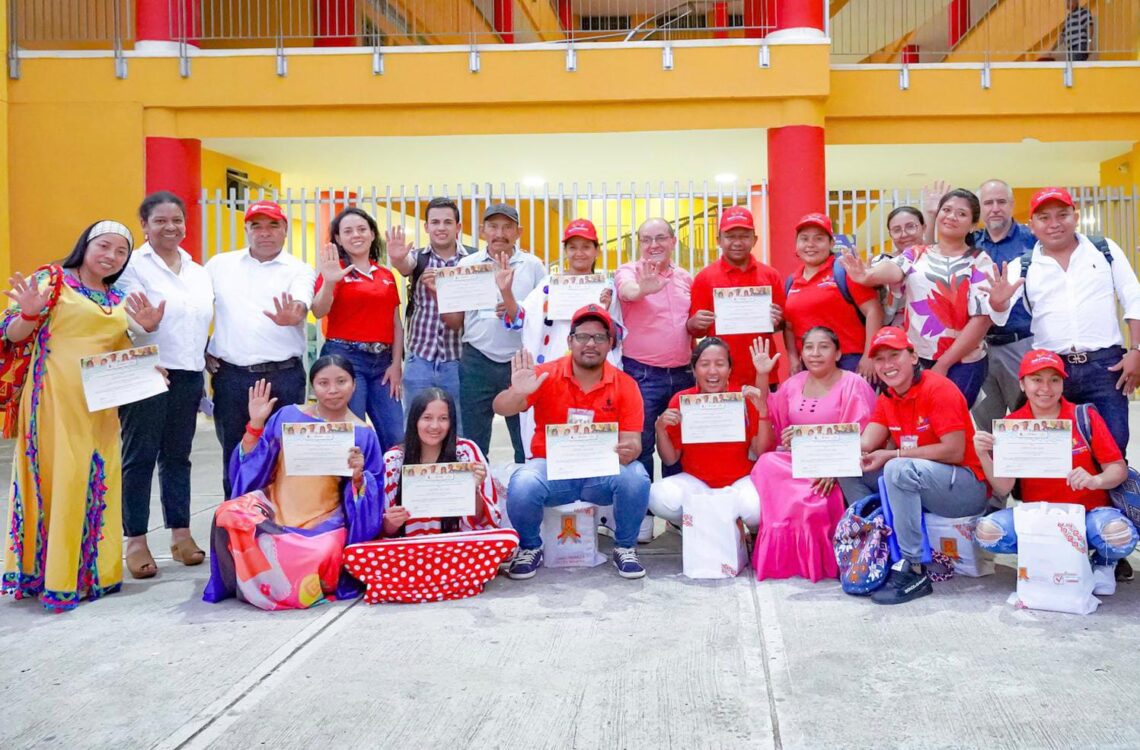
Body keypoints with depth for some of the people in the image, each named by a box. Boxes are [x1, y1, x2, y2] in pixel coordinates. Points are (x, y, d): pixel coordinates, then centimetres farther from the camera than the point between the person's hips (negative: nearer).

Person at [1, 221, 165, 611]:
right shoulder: (52, 280, 0)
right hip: (55, 400, -5)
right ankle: (51, 574, 0)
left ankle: (91, 569, 17)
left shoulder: (121, 301, 16)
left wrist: (145, 329, 2)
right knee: (57, 478, -6)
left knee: (97, 481, 6)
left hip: (99, 406, 5)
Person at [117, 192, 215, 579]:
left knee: (178, 456, 12)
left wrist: (209, 361, 14)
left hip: (189, 374, 5)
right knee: (139, 456, 0)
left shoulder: (198, 272, 15)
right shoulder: (133, 266, -3)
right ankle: (136, 541, 8)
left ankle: (180, 534, 19)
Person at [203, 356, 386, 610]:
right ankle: (243, 583, 1)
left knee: (320, 555, -33)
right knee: (229, 515, -27)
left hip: (323, 522, -2)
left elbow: (368, 503, 4)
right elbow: (249, 468, 6)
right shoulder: (288, 416, 6)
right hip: (275, 509, 2)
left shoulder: (362, 435, 3)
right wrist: (256, 425, -5)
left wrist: (358, 477, -15)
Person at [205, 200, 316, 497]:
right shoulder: (220, 264, 11)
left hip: (284, 375, -2)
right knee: (234, 457, 10)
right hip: (231, 375, 2)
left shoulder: (299, 270, 3)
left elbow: (301, 305, -17)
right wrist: (202, 348, 5)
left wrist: (292, 315, -40)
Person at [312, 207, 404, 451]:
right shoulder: (334, 270, 1)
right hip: (344, 358, -4)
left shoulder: (387, 275, 13)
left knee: (397, 438, 2)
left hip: (382, 361, 4)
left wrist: (396, 364, 5)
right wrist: (329, 282, -30)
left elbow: (396, 324, 14)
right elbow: (319, 312, -13)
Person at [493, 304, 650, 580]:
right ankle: (530, 548, 2)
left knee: (636, 478, -29)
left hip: (603, 473, 1)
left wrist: (629, 450, -32)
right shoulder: (546, 375, -6)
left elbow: (632, 441, -6)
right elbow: (501, 409, -13)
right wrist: (517, 393, -36)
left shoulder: (625, 385, -3)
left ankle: (625, 548, -1)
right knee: (522, 486, -31)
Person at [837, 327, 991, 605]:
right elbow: (864, 446, -2)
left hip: (969, 488, -8)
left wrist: (892, 455, -21)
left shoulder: (938, 388, -15)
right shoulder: (887, 399, 8)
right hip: (918, 486, 8)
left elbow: (954, 452, -21)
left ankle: (913, 570, -26)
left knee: (898, 469, -35)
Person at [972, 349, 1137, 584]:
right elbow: (1003, 490, -6)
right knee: (986, 531, -26)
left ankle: (1106, 562, 4)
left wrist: (1095, 480, -26)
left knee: (1119, 533, -34)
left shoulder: (1085, 417, -2)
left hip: (1088, 511, -1)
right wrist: (983, 456, -24)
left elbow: (1118, 468, -4)